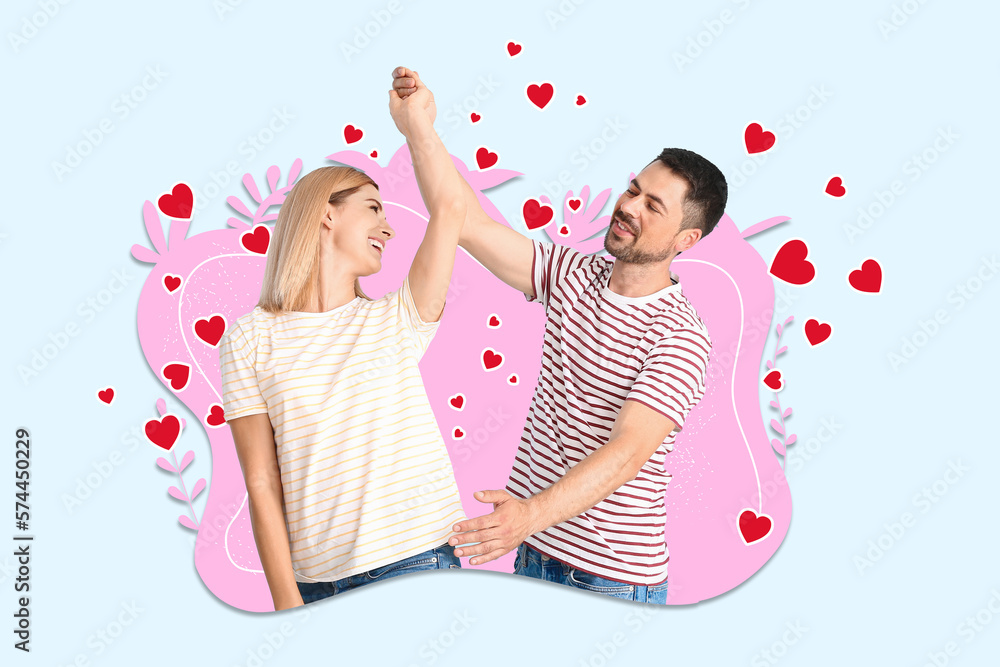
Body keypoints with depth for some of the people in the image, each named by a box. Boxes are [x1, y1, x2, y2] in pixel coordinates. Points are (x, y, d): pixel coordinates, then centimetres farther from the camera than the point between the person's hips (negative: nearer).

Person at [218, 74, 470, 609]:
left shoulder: (396, 321, 5)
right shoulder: (251, 339, 0)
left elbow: (449, 210, -8)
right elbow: (261, 483, -2)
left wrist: (416, 124, -3)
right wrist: (286, 601, -4)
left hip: (417, 563, 1)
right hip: (315, 580, -1)